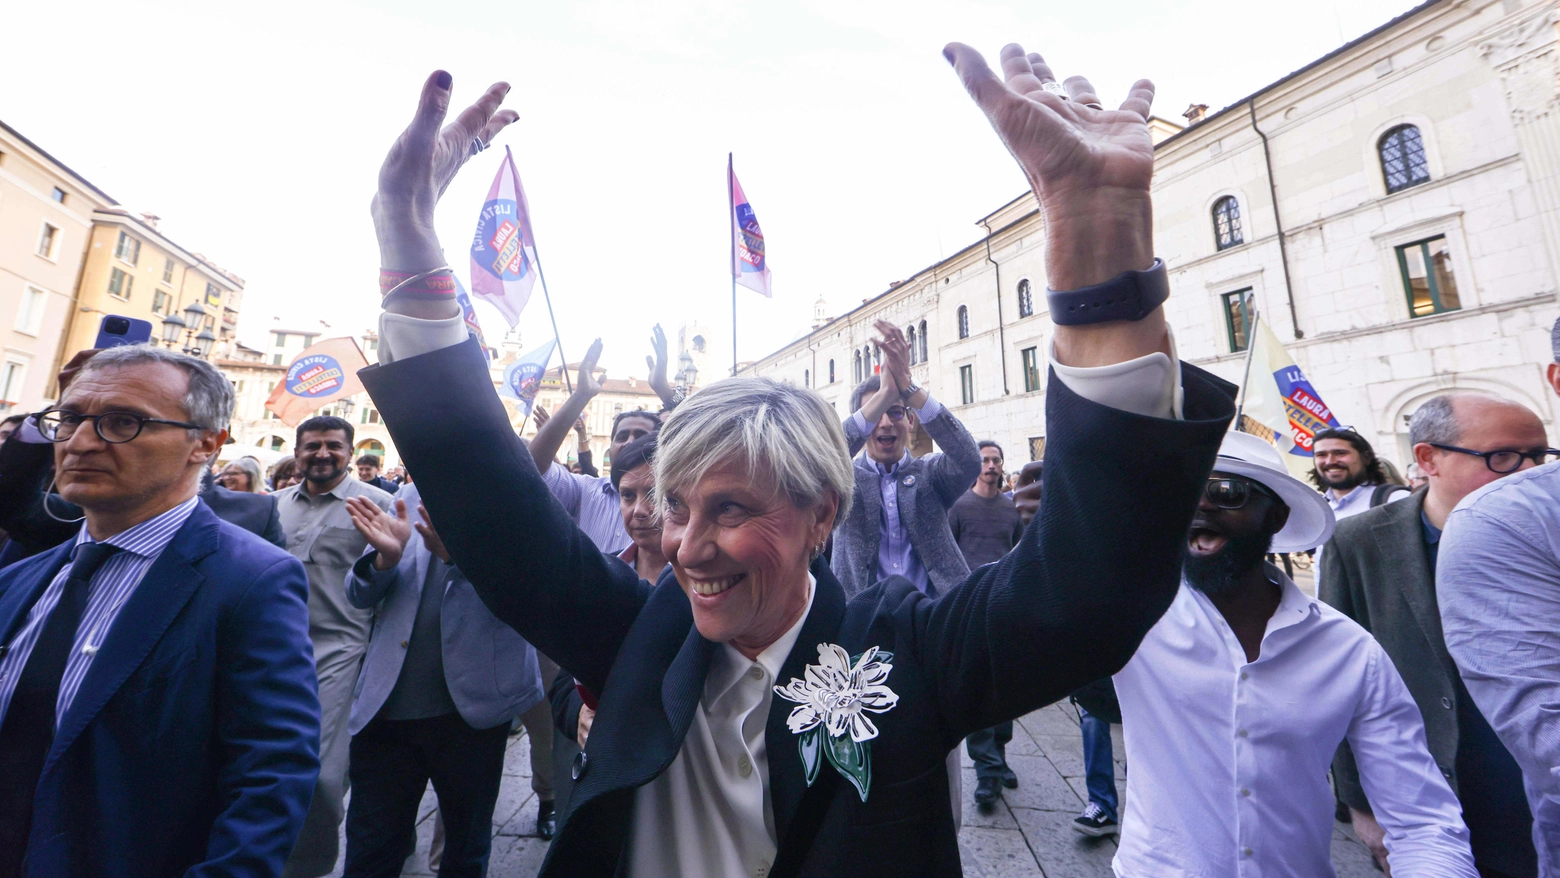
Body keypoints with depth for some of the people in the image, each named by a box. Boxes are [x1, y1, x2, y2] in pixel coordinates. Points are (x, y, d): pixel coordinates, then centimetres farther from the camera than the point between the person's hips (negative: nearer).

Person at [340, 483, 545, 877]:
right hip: (388, 702, 3)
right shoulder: (409, 500, 6)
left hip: (474, 700, -2)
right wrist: (385, 557, -17)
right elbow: (360, 595, 6)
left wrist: (460, 552, -39)